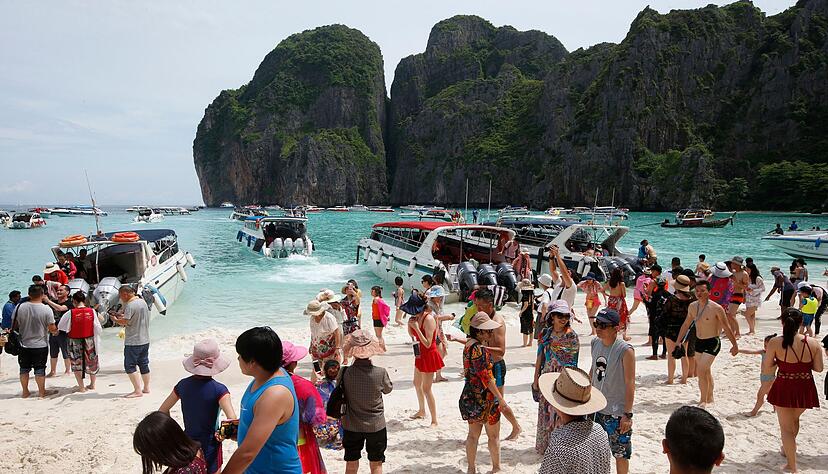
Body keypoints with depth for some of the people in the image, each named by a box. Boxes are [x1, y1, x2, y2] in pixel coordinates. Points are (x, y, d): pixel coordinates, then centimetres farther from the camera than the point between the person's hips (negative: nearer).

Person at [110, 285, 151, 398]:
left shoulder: (130, 305, -18)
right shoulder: (143, 301, 10)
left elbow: (124, 322, -20)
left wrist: (115, 319, -2)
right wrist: (120, 315, 13)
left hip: (133, 342, -9)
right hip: (145, 340, 9)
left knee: (129, 366, -2)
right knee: (144, 364, 16)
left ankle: (137, 391, -4)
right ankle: (146, 388, 23)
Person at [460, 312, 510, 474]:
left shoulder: (469, 344, 5)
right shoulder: (479, 349, -24)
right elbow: (486, 377, -23)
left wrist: (489, 339, 11)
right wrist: (500, 398, -17)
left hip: (470, 396, 9)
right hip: (484, 398, -9)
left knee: (473, 434, 16)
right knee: (493, 435, 10)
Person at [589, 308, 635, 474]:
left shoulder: (625, 350, -19)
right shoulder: (595, 343, 0)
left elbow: (630, 384, -17)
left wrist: (628, 414, -17)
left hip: (617, 411, -6)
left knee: (620, 453, 9)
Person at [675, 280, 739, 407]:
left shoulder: (716, 308, -18)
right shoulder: (692, 306, 0)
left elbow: (727, 328, -9)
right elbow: (686, 325, 12)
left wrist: (735, 345, -3)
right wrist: (678, 342, 13)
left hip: (712, 343, -6)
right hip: (699, 342, 6)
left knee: (701, 371, -15)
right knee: (706, 371, 20)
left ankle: (703, 401, -1)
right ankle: (710, 397, 37)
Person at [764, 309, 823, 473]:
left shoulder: (775, 343, -18)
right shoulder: (813, 343, -11)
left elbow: (766, 370, -12)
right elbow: (819, 368, -2)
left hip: (784, 389, -4)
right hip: (805, 389, 4)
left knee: (786, 427, 11)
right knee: (794, 419, 30)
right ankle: (787, 448, 53)